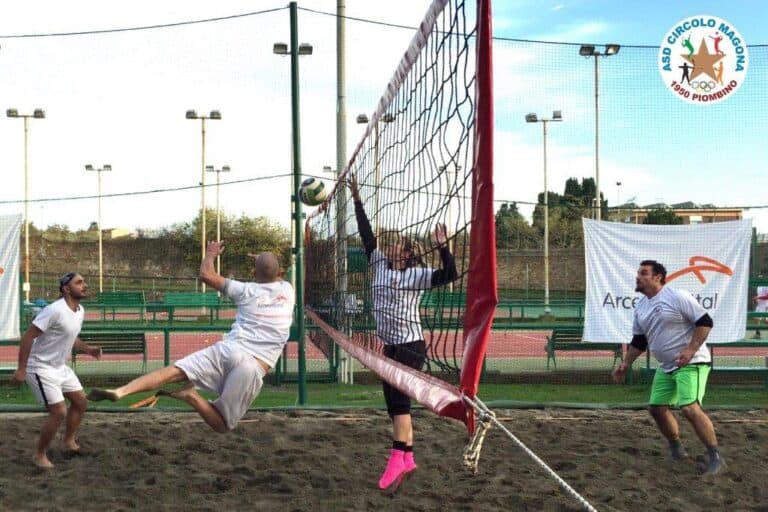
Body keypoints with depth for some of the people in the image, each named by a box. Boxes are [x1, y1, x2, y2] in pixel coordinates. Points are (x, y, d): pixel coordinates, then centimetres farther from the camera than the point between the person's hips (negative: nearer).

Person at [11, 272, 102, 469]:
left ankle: (69, 442, 32)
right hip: (41, 369, -9)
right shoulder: (54, 310, -25)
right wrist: (21, 369, -24)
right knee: (59, 412, -12)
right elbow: (28, 336, -24)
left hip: (60, 367, 9)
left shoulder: (80, 311, 3)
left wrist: (87, 349, 4)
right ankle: (39, 455, 6)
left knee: (81, 401, 14)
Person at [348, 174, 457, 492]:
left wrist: (443, 246, -31)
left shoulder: (416, 275, -8)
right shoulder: (380, 265, 10)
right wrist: (357, 200, 8)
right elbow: (367, 236, 11)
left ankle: (397, 459, -19)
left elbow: (449, 275, -18)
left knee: (398, 398, -16)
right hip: (390, 347, 7)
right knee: (395, 403, 8)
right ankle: (407, 458, 14)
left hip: (410, 346, -7)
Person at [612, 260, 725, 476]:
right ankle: (676, 449, 31)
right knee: (657, 408, 10)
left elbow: (705, 322, -16)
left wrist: (690, 351, -23)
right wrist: (625, 365, 15)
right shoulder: (641, 308, 9)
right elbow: (639, 341, 20)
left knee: (690, 408, -22)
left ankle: (716, 458, -13)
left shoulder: (678, 297, -15)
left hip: (691, 363, -9)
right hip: (665, 367, 9)